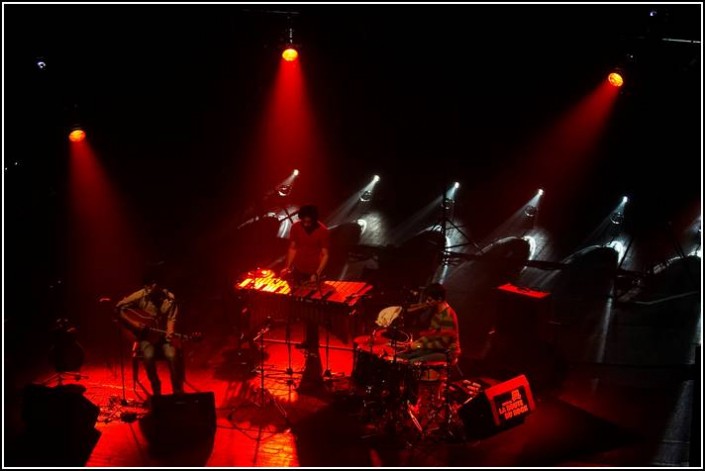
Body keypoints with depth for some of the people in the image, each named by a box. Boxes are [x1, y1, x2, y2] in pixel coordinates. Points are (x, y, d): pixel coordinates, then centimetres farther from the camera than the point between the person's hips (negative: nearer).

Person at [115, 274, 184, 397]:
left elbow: (171, 319, -6)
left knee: (172, 355, -29)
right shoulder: (140, 296, -9)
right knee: (149, 356, -32)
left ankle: (177, 391, -11)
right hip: (146, 335, 0)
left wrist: (170, 333, -27)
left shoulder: (169, 298, -5)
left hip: (163, 334, 1)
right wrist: (134, 324, -14)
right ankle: (156, 390, -7)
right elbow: (119, 308, -5)